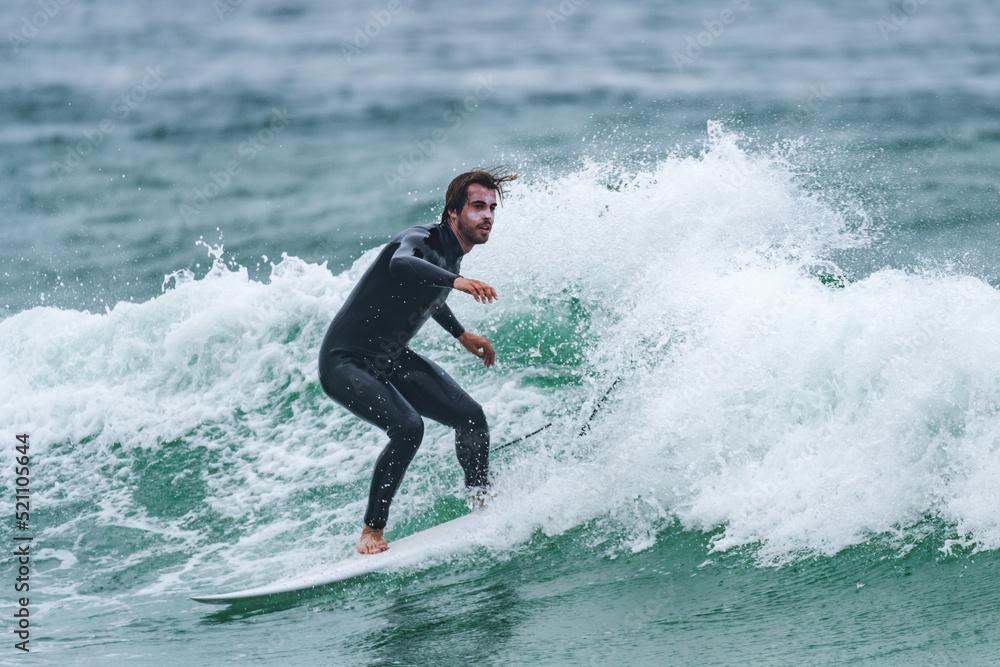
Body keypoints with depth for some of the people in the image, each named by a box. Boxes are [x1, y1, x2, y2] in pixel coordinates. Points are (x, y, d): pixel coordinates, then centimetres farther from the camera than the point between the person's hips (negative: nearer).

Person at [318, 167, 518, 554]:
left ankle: (483, 504, 21)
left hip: (392, 361, 8)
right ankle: (371, 533, -15)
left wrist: (462, 335, 28)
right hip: (345, 362, -8)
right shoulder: (422, 240, -21)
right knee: (407, 427, -28)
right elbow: (400, 264, -47)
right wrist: (456, 281, -60)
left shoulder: (453, 255, 6)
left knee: (471, 416, -2)